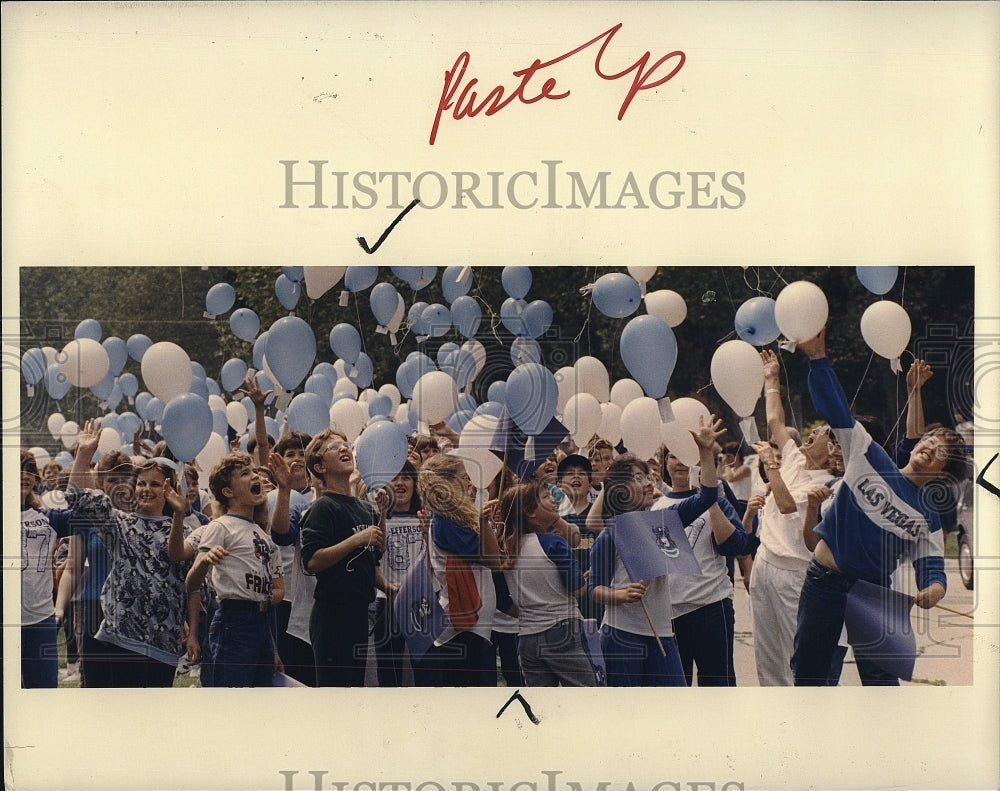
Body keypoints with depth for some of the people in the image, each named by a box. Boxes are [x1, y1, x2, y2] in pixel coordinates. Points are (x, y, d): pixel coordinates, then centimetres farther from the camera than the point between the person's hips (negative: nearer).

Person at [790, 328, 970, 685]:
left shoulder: (928, 517, 3)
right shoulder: (870, 459, 3)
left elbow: (932, 567, -2)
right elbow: (838, 411, -3)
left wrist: (934, 588, -28)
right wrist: (818, 356, -13)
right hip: (823, 581, 1)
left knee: (880, 677, -6)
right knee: (806, 671, 7)